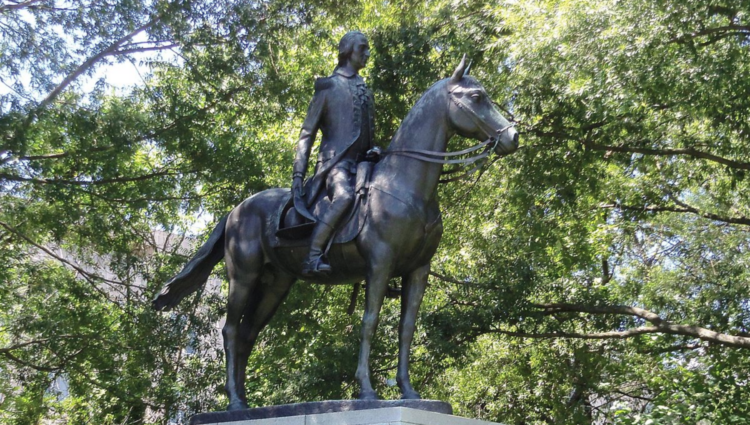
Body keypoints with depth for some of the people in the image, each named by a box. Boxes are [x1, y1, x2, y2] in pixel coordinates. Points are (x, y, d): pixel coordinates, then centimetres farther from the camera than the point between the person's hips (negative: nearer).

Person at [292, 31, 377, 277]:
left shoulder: (365, 90, 23)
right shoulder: (328, 87, 5)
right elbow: (307, 134, 2)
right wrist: (298, 175, -7)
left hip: (362, 161, 8)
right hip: (335, 160, -8)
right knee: (345, 196, -36)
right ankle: (312, 258, -38)